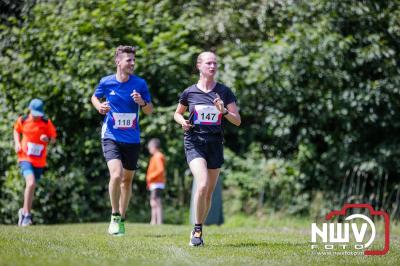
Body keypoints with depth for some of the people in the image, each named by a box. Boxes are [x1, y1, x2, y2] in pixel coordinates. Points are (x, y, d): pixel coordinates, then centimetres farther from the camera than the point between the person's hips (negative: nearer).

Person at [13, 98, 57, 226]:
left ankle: (24, 212, 33)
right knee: (31, 183, -23)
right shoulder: (22, 120, -1)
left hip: (39, 161, 2)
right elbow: (16, 130, 19)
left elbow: (53, 139, 4)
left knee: (32, 187, 10)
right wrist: (17, 142, 2)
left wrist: (47, 139, -19)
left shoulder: (46, 122, -3)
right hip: (25, 158, -2)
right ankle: (27, 214, -12)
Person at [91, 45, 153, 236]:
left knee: (127, 180, 10)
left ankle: (121, 219, 26)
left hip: (132, 139, 2)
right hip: (111, 137, -2)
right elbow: (95, 97, 17)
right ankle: (114, 216, -4)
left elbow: (150, 111, 4)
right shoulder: (106, 82, -4)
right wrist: (99, 106, -5)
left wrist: (142, 102, -17)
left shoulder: (140, 83, -3)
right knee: (116, 174, -21)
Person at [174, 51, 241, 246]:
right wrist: (183, 122, -3)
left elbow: (238, 121, 4)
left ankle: (198, 230, 24)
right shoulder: (189, 92, 3)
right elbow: (177, 113, 19)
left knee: (209, 193, 6)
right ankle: (197, 229, -7)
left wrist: (224, 111, -15)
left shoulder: (224, 92, 4)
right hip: (194, 143, -2)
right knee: (202, 185, -22)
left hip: (215, 145, 2)